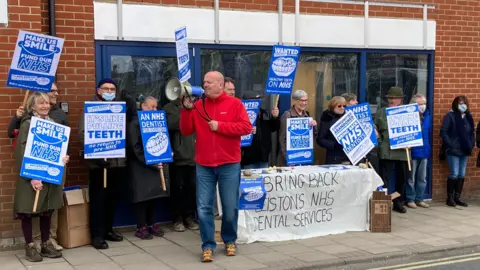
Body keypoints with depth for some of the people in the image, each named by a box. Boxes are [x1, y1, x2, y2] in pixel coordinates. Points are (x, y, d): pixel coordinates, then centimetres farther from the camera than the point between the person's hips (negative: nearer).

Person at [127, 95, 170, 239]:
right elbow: (135, 148, -14)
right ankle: (141, 227, 4)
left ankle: (151, 224, 17)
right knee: (142, 197, -3)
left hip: (157, 165, 7)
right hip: (141, 167, -7)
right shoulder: (134, 124, -7)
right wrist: (151, 162, -18)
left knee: (154, 195, 8)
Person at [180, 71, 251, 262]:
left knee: (230, 207, 6)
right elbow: (186, 131, 4)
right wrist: (187, 109, -8)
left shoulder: (235, 104, 0)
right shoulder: (198, 105, 8)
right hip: (204, 166, 2)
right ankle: (208, 246, 7)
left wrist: (220, 126, -14)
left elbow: (246, 127, -10)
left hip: (229, 165, -2)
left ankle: (230, 241, 25)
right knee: (204, 207, -2)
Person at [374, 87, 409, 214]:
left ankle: (398, 203, 25)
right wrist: (380, 142, -9)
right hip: (386, 152, -2)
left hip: (402, 151, 2)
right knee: (384, 179, -5)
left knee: (401, 178, 12)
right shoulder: (381, 112, 5)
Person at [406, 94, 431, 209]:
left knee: (422, 178, 12)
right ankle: (410, 199, 13)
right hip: (412, 152, -6)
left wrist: (428, 148, 11)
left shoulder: (427, 116, 8)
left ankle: (419, 199, 21)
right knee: (411, 178, 4)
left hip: (424, 151, 6)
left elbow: (429, 133, 15)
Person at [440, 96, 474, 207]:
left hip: (465, 151, 6)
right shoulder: (450, 116, -7)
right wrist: (450, 145, -15)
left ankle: (457, 197, 16)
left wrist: (471, 145, 4)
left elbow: (472, 132, 18)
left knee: (462, 175, 8)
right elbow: (443, 132, -11)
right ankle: (450, 197, 6)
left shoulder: (468, 117, 11)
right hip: (453, 151, -6)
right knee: (454, 174, -6)